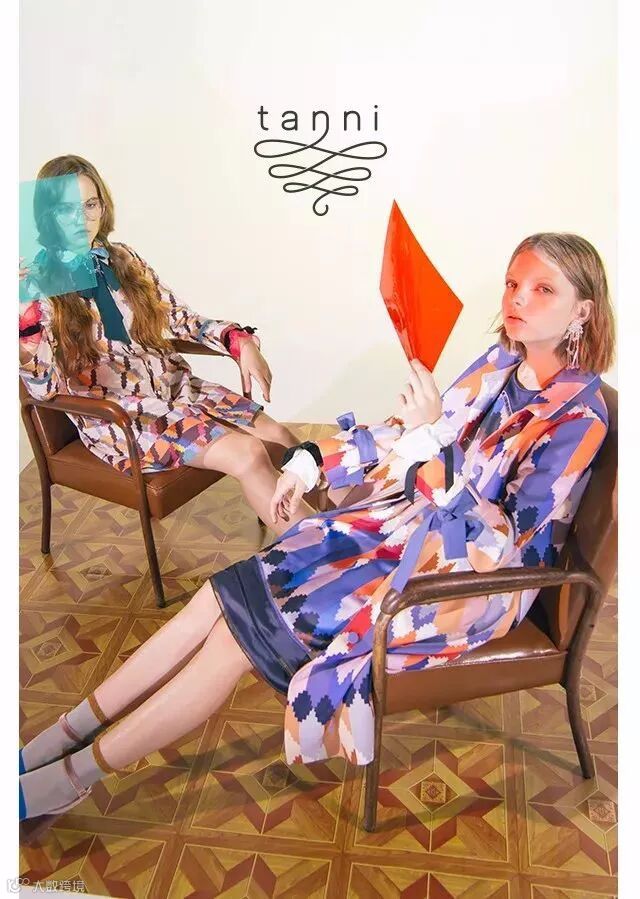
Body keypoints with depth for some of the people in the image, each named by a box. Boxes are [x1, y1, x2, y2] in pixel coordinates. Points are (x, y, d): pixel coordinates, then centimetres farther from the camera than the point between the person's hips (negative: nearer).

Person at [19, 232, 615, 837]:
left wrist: (435, 436, -33)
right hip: (412, 523, 7)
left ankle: (70, 777, -1)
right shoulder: (502, 362, 4)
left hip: (467, 575, -7)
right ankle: (63, 735, 3)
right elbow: (406, 434, 15)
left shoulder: (579, 415, -19)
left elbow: (504, 538, -26)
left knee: (246, 626, -15)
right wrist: (316, 458, 8)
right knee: (227, 592, -7)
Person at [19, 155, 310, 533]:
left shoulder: (123, 259, 9)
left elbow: (180, 317, 13)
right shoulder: (35, 285, -7)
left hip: (176, 388, 6)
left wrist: (240, 341, -3)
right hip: (115, 416, -6)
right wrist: (22, 319, -33)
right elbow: (46, 386, -16)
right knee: (247, 453, -24)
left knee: (282, 440, -13)